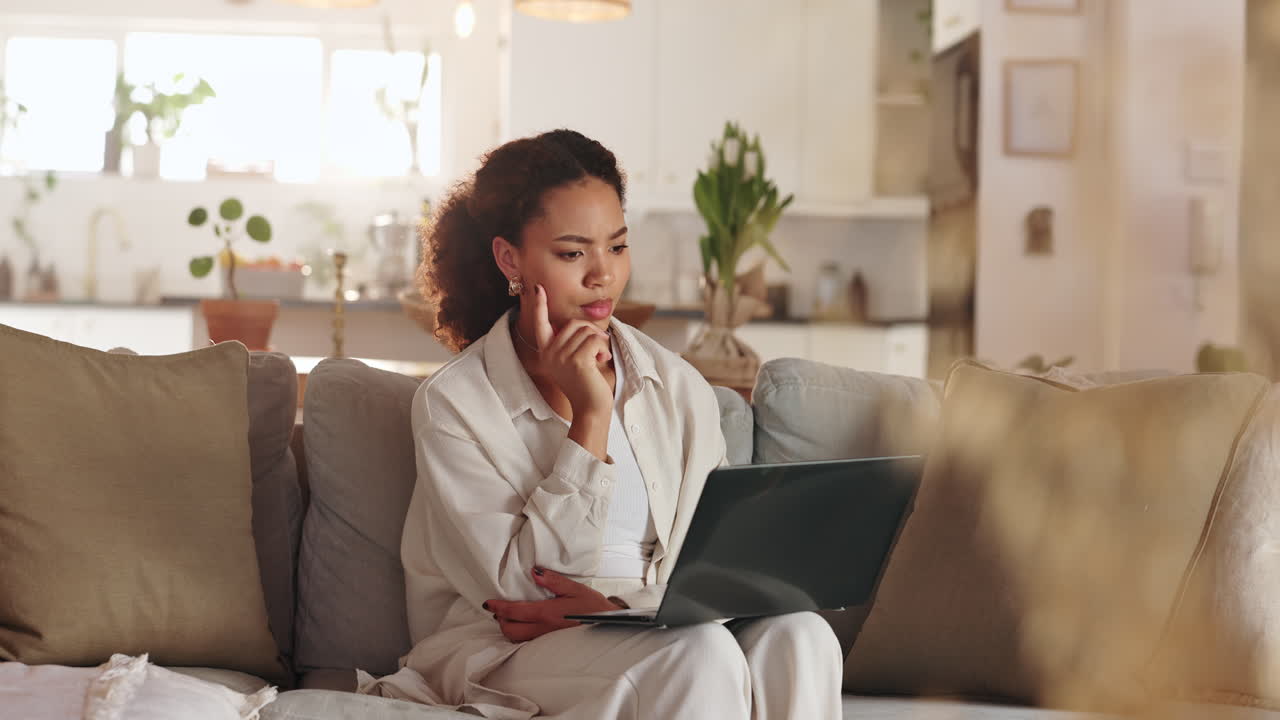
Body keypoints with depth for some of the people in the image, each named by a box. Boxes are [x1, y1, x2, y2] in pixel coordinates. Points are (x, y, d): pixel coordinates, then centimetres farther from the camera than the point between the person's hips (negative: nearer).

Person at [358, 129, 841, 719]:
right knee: (700, 652, -34)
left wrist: (621, 605, -18)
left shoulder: (679, 389, 7)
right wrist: (590, 415, -16)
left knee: (799, 635, -26)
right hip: (505, 654, -5)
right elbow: (518, 586, -12)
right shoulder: (453, 404, -6)